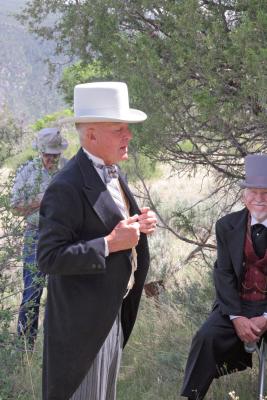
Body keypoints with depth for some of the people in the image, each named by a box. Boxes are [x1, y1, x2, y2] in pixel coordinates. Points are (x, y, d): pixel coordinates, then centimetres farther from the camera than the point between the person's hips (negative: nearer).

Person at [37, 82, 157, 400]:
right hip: (83, 318, -9)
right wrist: (110, 244, -27)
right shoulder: (66, 188, -23)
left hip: (112, 310, 9)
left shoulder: (112, 173, 7)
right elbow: (49, 259, -25)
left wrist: (137, 225, -1)